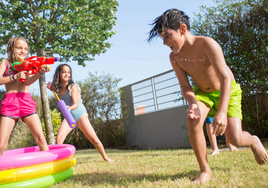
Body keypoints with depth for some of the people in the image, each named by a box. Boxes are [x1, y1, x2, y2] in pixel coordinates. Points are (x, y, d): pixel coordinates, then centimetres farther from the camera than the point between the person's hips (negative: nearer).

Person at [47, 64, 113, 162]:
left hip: (80, 115, -4)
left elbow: (76, 104, -20)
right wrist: (53, 90, 11)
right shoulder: (58, 89, 3)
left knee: (94, 140, -2)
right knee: (59, 139, -19)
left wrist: (70, 108, -43)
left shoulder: (73, 87, -12)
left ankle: (105, 157, 19)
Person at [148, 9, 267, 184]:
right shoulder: (174, 57, -13)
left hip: (227, 91, -4)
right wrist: (193, 103, -34)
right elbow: (185, 87, -11)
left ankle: (254, 141, 25)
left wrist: (222, 112, -45)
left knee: (234, 139, -15)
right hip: (202, 92, 4)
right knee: (193, 121, -27)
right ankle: (205, 170, -9)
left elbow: (226, 78, -34)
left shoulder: (207, 44, -30)